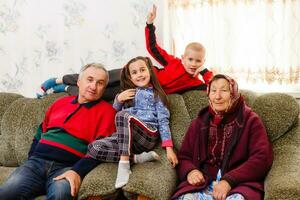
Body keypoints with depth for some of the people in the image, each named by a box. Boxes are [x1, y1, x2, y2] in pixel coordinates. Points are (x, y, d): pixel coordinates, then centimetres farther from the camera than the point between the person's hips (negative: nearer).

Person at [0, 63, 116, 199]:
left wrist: (78, 171, -20)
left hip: (67, 167, -3)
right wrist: (30, 160, 12)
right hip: (37, 161, 4)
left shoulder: (106, 110, 5)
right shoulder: (61, 102, 20)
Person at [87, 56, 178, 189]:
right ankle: (137, 158, -22)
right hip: (125, 135, 5)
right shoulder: (128, 93, 24)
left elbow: (163, 121, 3)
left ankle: (124, 163, -34)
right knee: (94, 148, -21)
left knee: (123, 115, -35)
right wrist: (119, 99, 5)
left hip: (148, 135, -5)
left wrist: (169, 148, -9)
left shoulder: (156, 94, 12)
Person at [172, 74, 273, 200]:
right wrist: (190, 171, -7)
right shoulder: (199, 123, 18)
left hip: (239, 183, -2)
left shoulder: (250, 120, 7)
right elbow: (183, 157, 18)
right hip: (203, 184, 2)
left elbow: (262, 158, -4)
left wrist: (229, 180, -16)